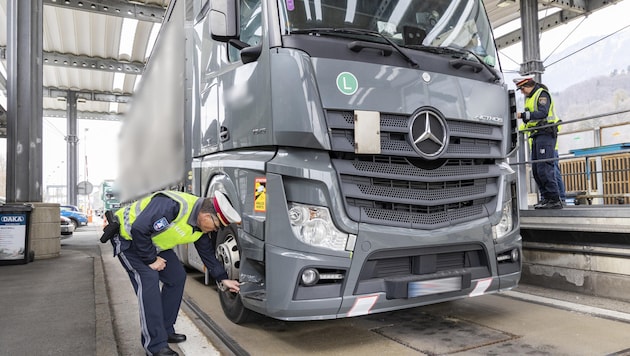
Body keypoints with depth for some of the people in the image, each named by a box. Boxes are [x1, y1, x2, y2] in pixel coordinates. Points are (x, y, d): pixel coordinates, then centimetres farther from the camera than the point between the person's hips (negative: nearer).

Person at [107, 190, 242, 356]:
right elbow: (138, 229, -36)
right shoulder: (173, 205, -38)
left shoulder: (201, 228, -9)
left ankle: (166, 331, 17)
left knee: (177, 276, 3)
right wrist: (151, 259, -24)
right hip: (127, 236, -8)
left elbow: (208, 254, 6)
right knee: (148, 279, -21)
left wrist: (223, 279, 8)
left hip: (153, 242, 9)